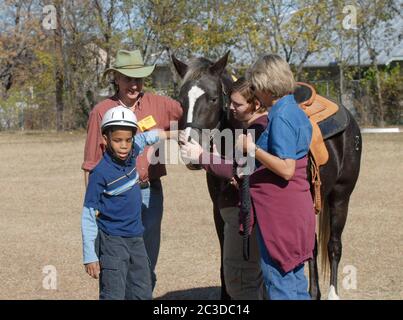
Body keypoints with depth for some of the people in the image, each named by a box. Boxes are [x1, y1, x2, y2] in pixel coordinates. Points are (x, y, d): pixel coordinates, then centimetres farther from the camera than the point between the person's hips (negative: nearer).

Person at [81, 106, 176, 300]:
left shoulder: (131, 156, 1)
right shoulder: (101, 173, -17)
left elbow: (144, 138, 26)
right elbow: (88, 216, -15)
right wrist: (90, 256, -17)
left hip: (136, 240, 7)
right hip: (112, 242, -7)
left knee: (143, 295, 12)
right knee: (113, 296, -10)